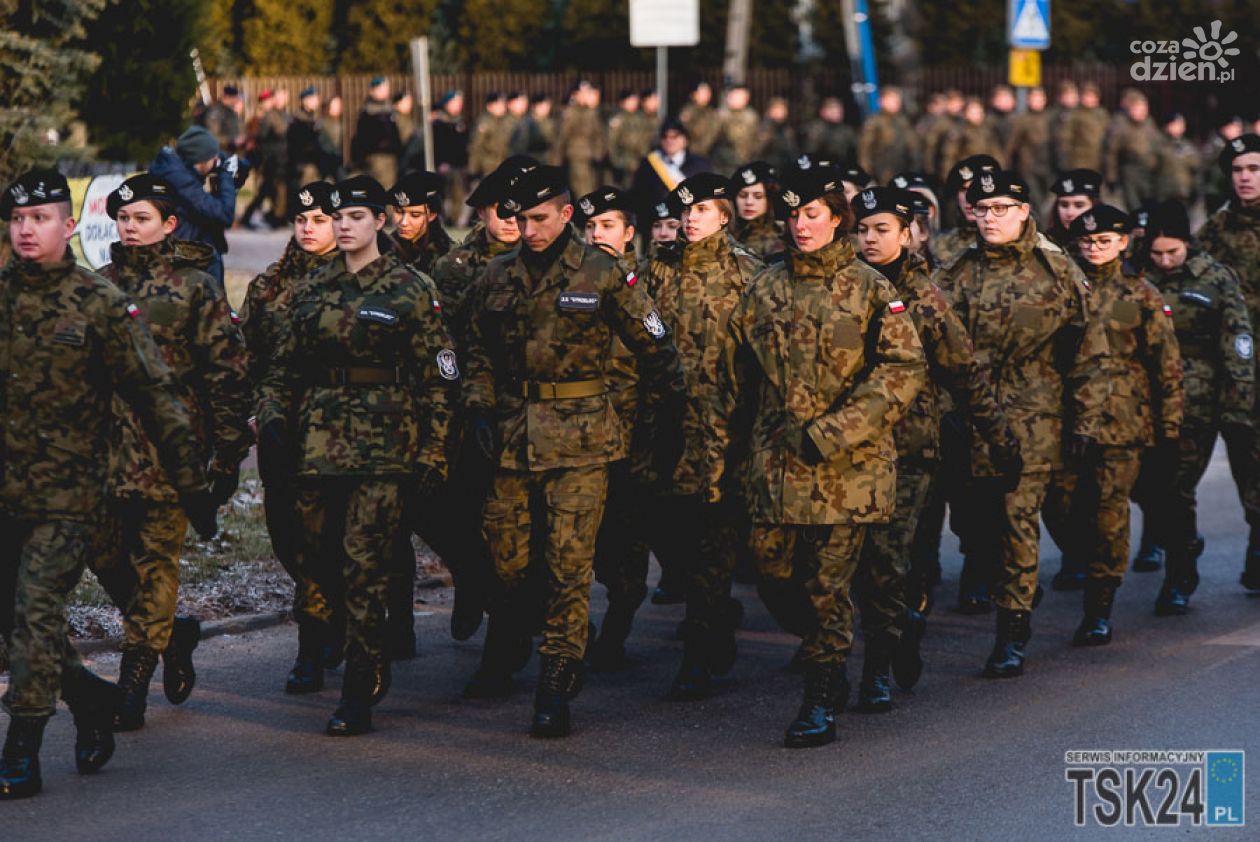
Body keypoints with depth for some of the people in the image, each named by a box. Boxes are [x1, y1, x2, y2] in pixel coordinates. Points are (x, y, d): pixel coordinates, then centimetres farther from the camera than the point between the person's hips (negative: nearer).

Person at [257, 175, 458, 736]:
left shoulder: (410, 290, -1)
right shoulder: (312, 290, 12)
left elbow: (438, 379, 0)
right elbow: (283, 369, 16)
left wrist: (431, 454, -5)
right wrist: (273, 425, 3)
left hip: (383, 443, -5)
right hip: (319, 441, 5)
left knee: (364, 565, -9)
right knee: (317, 558, 6)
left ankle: (359, 695, -4)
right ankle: (372, 660, 30)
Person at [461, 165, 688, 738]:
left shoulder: (604, 276, -2)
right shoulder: (497, 278, 9)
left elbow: (656, 349, 4)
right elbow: (478, 353, 19)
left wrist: (669, 421, 4)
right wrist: (479, 411, 5)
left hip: (579, 439, -4)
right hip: (510, 437, 4)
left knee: (569, 563, -6)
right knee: (506, 561, 5)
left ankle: (556, 689, -3)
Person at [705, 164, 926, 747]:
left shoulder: (869, 290, -1)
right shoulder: (764, 291, 11)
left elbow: (905, 369, -10)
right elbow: (733, 382, 14)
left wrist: (832, 433, -17)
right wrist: (718, 464, 11)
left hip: (844, 466, -4)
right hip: (773, 465, 4)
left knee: (828, 585, -4)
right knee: (775, 581, 6)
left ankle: (821, 702, 7)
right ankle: (828, 668, 30)